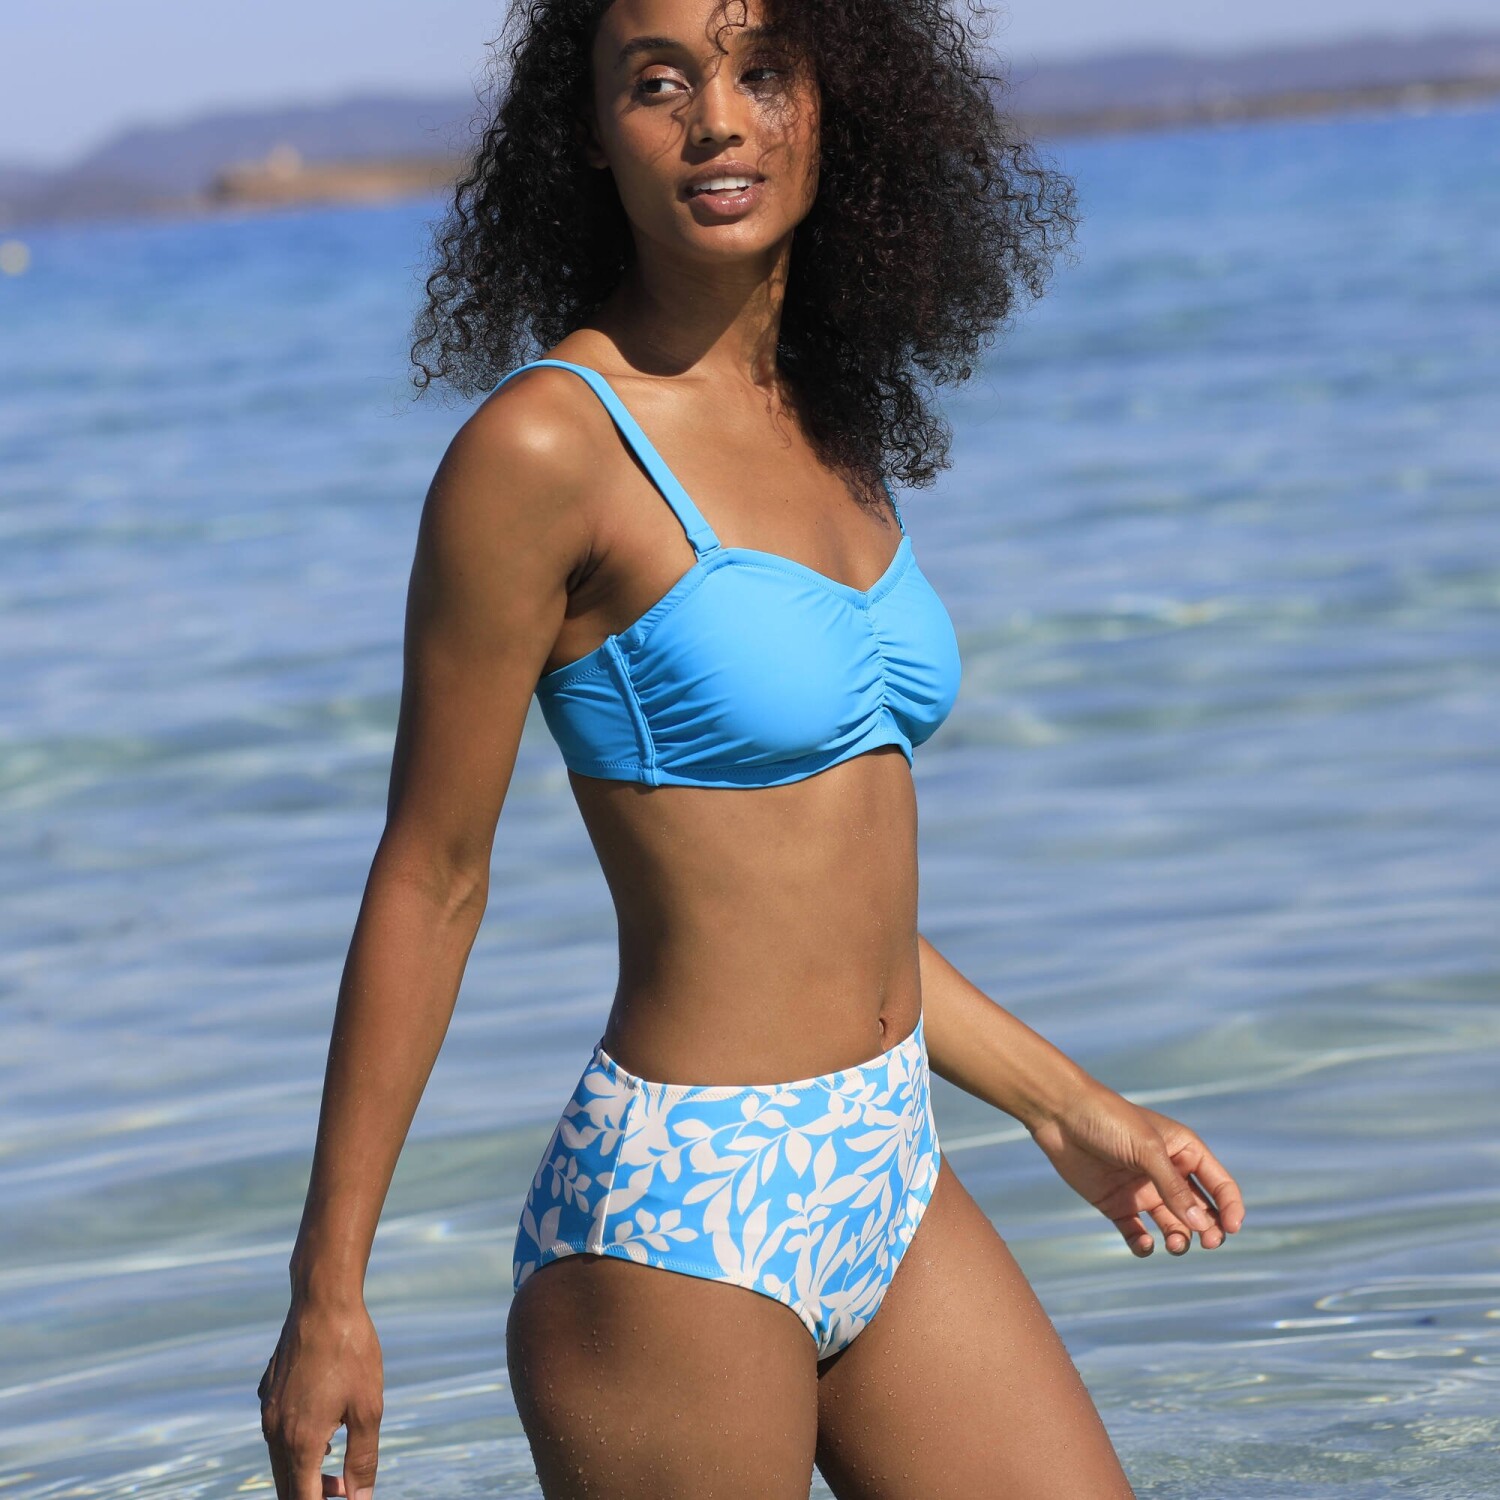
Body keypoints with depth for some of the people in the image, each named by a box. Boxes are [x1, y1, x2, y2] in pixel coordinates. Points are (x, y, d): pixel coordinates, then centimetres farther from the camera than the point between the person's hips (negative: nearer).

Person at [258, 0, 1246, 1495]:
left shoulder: (828, 426, 9)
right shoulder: (545, 447, -13)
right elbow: (428, 882, -9)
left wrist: (1066, 1105, 22)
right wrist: (327, 1292, -7)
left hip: (891, 1189, 7)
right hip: (683, 1219, -7)